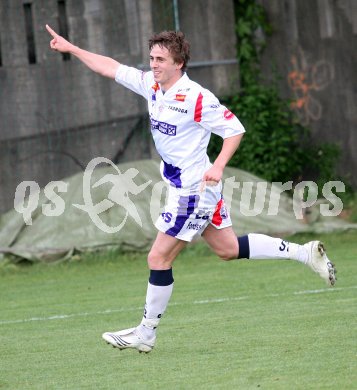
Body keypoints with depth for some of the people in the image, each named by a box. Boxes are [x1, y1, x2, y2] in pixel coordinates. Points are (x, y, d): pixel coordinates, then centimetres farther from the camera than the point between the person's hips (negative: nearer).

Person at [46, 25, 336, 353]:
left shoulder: (197, 98, -21)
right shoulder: (151, 84, 2)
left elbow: (235, 129, -16)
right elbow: (110, 67, 11)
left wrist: (218, 166, -27)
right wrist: (70, 48, 10)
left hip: (194, 189, -9)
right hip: (182, 186, 9)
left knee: (159, 258, -4)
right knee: (228, 249, 17)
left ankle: (146, 334, 7)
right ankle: (304, 253, 23)